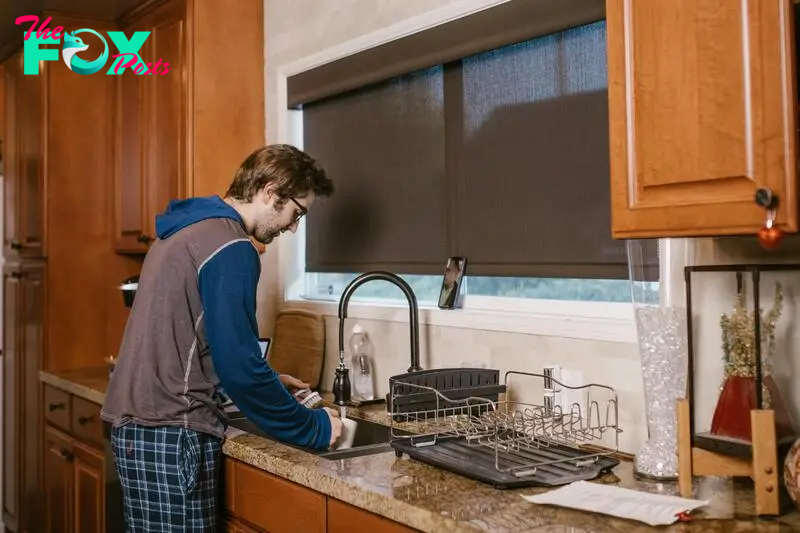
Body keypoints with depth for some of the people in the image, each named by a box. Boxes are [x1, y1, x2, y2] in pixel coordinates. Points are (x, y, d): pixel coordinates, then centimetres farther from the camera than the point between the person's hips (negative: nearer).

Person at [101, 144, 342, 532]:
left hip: (137, 423, 10)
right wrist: (313, 428, -9)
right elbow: (238, 362, -20)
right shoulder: (229, 246, -16)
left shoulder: (189, 229, 14)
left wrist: (266, 384, 19)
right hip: (170, 433, -10)